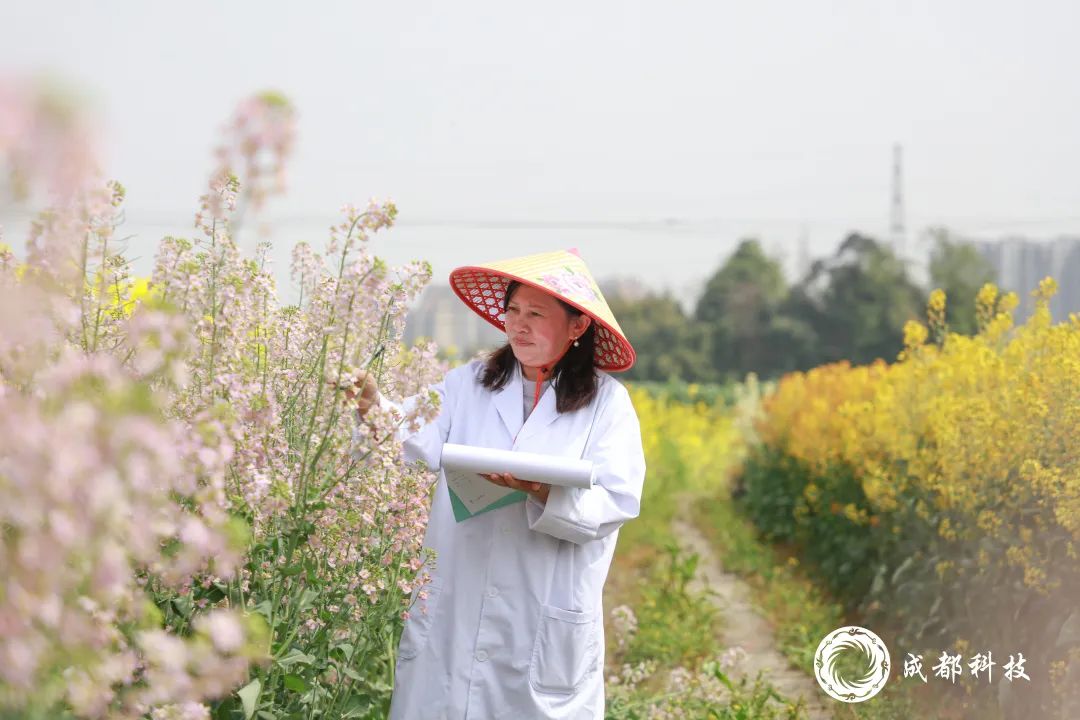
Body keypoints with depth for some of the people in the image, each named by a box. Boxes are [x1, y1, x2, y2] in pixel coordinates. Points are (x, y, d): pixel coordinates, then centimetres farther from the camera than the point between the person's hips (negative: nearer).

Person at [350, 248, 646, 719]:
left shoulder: (606, 402, -1)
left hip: (546, 624, -2)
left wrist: (542, 492, -26)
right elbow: (422, 445, -9)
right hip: (451, 609, 2)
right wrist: (376, 411, -28)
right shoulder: (467, 384, 6)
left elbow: (616, 503, -9)